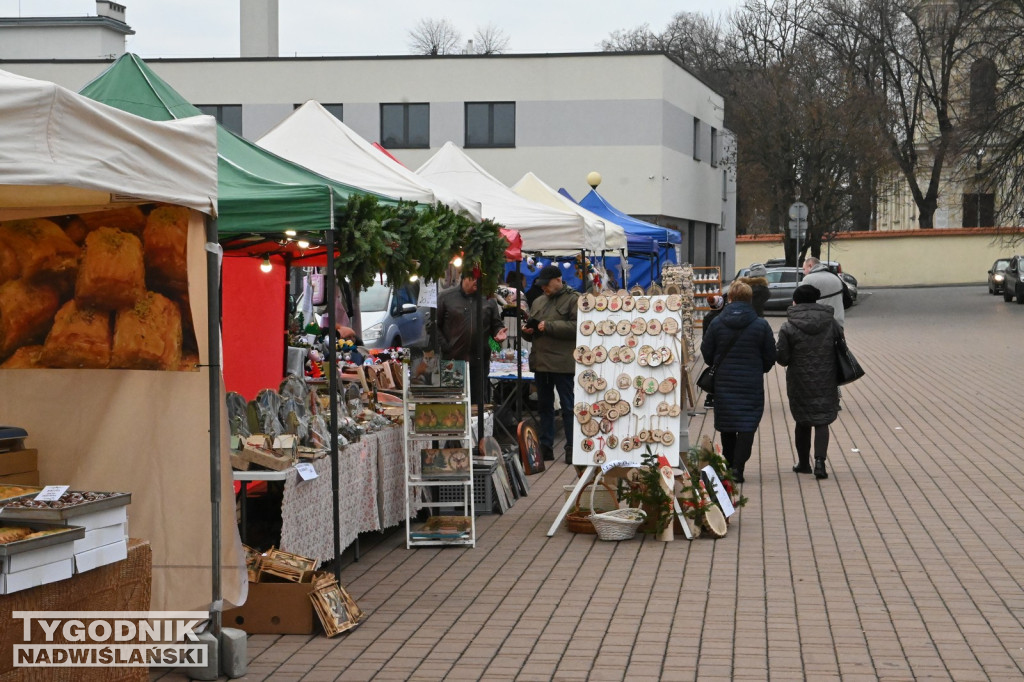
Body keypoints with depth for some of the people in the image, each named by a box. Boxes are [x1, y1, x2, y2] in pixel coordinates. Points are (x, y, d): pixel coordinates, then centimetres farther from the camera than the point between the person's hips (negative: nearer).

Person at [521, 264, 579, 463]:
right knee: (544, 406, 13)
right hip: (540, 363, 8)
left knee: (568, 406, -3)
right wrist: (527, 330, 3)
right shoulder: (538, 302, 18)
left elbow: (577, 327, -17)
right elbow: (530, 326, 28)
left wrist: (549, 326, -19)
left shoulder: (573, 300, -4)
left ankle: (572, 448, 2)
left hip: (562, 364, -8)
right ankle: (546, 447, 20)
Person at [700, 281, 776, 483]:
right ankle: (738, 467, -11)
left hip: (724, 382, 2)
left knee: (726, 425, 14)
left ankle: (729, 465, 22)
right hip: (751, 383, -2)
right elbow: (770, 356, 1)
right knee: (747, 424, -1)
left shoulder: (717, 323, -3)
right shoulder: (761, 325, -5)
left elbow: (706, 352, 3)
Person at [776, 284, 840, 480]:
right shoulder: (830, 322, -2)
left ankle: (803, 463, 21)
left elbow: (782, 357, -10)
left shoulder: (788, 327, -10)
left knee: (802, 422, 13)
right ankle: (820, 460, -14)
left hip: (799, 381, -1)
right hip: (825, 381, 1)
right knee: (822, 421, 4)